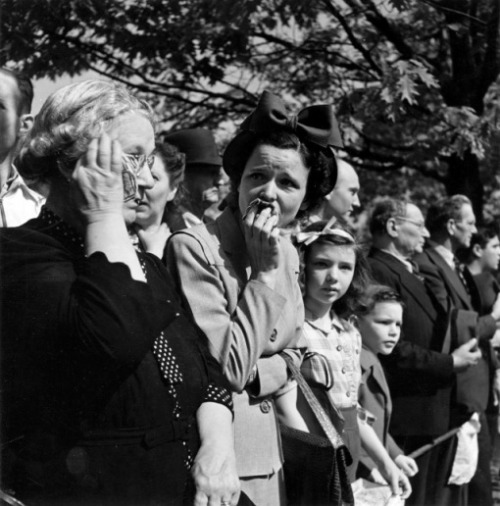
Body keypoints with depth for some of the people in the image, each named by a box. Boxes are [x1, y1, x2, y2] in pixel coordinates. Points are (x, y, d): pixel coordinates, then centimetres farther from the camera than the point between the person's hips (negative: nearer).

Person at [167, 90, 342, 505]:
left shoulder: (288, 255, 6)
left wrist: (255, 377, -8)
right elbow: (224, 371, -20)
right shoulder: (194, 249, -17)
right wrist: (265, 273, -20)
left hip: (268, 452, 7)